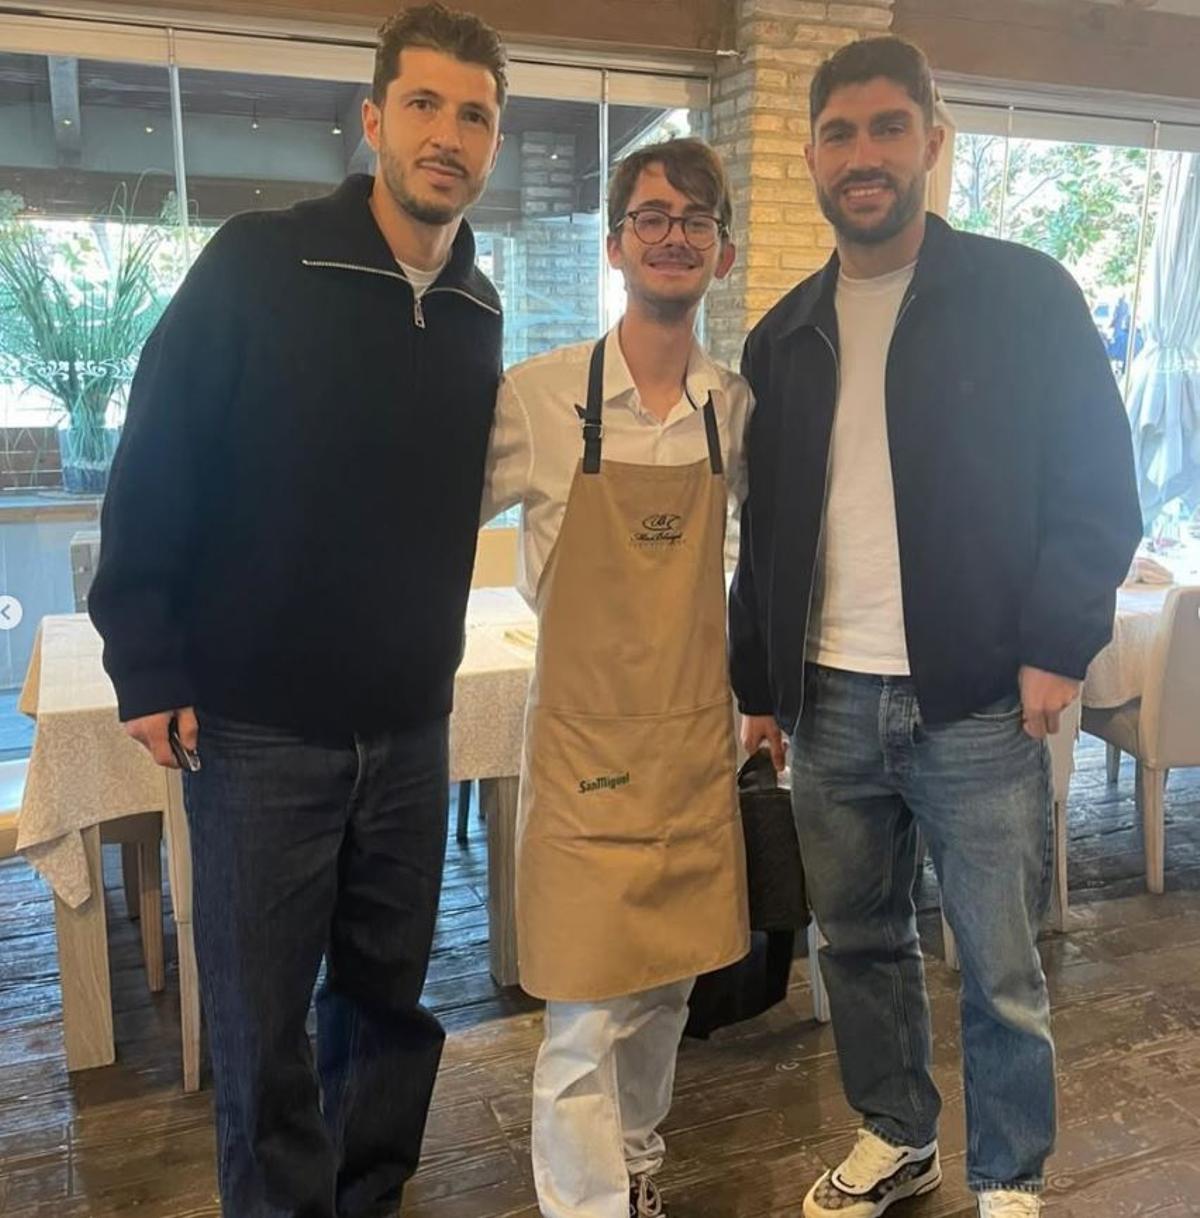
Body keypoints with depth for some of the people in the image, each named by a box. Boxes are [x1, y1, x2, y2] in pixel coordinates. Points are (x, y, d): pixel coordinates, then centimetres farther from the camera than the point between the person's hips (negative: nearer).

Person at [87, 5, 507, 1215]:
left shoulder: (477, 312, 4)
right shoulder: (257, 266, -9)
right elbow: (153, 470, -8)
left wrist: (432, 662, 8)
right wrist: (147, 668, -11)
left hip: (409, 727, 4)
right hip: (259, 723, -4)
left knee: (388, 996, 16)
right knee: (262, 1023, 8)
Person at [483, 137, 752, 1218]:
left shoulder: (735, 407, 3)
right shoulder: (539, 396, -10)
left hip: (699, 735, 4)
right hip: (587, 740, -4)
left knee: (669, 987, 18)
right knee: (586, 1017, -1)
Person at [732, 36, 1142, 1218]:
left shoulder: (1024, 296, -1)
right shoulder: (785, 336, 11)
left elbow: (1098, 489, -2)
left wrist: (1054, 647, -11)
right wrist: (758, 684, 11)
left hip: (975, 700, -4)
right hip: (831, 703, 4)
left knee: (1001, 969, 7)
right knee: (860, 941, 15)